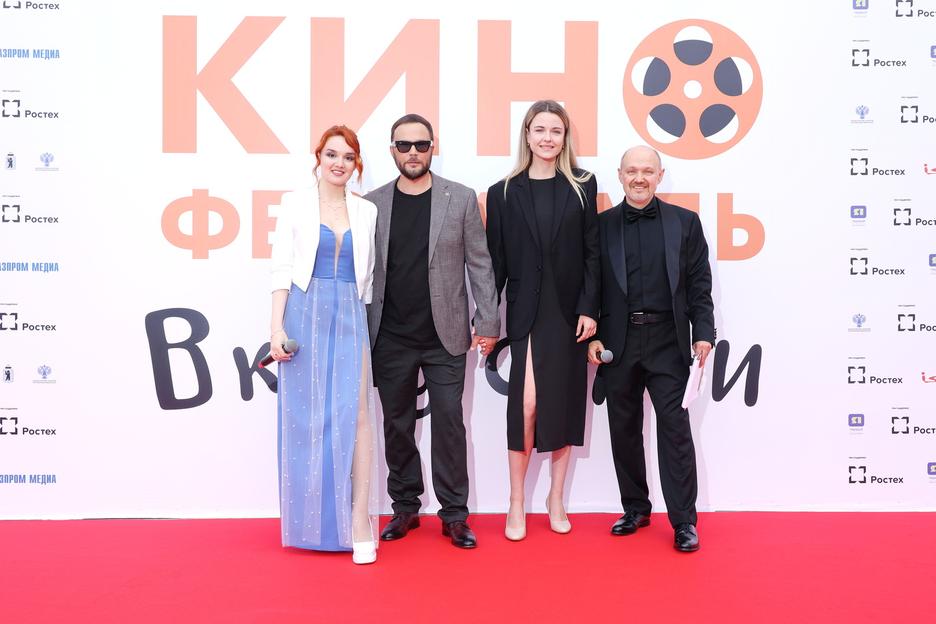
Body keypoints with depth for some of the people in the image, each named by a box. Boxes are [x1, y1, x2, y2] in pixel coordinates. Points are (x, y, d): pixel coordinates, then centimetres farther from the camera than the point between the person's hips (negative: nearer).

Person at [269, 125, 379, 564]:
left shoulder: (366, 212, 12)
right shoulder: (295, 204, 6)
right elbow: (282, 268, 1)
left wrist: (360, 320, 8)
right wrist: (277, 325, -7)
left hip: (350, 319, 1)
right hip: (304, 315, -1)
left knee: (356, 414, -8)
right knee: (305, 418, 3)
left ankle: (359, 523, -4)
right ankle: (310, 522, 17)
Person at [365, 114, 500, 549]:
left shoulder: (461, 199, 1)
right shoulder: (373, 203, 4)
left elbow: (479, 264, 1)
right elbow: (362, 270, 5)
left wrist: (488, 323, -3)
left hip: (445, 337, -1)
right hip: (390, 339, 2)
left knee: (448, 425, 3)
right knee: (397, 426, 11)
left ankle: (454, 514, 15)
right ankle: (405, 508, 25)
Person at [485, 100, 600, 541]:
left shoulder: (582, 186, 6)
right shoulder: (504, 192, 5)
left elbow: (592, 252, 2)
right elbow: (495, 260, 3)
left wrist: (589, 309, -6)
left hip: (569, 311, 2)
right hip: (526, 312, -1)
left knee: (564, 404, 8)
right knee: (527, 402, -10)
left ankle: (556, 499, 23)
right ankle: (516, 504, 6)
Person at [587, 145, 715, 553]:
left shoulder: (684, 222, 5)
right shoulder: (601, 225, 6)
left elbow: (699, 283, 3)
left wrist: (703, 333, -5)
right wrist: (592, 336, -1)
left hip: (667, 340, -1)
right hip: (618, 342, 2)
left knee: (675, 428, -2)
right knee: (624, 429, 9)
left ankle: (683, 520, 8)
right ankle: (635, 508, 24)